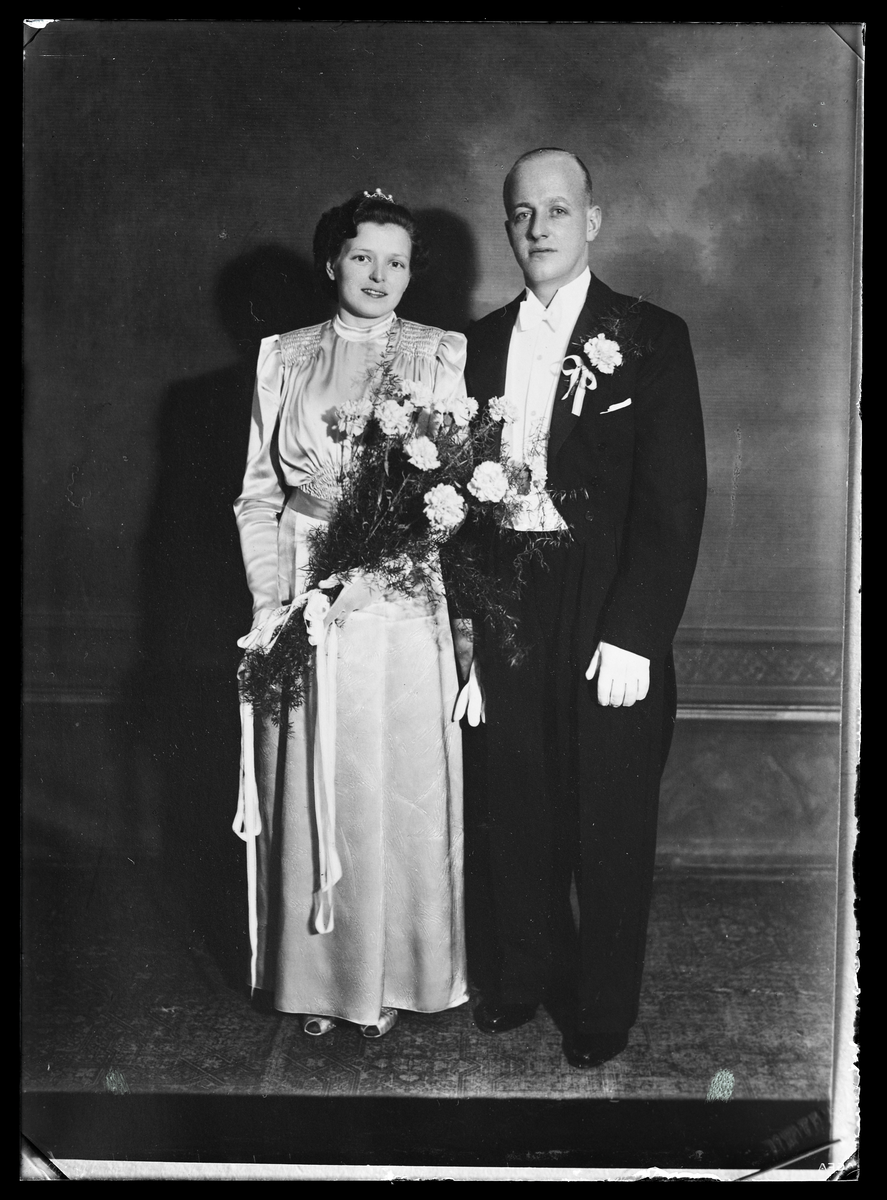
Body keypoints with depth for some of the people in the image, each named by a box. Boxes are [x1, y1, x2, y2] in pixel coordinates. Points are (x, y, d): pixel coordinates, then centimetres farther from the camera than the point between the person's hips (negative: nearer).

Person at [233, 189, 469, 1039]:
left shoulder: (443, 355, 5)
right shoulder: (283, 359, 9)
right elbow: (259, 494, 8)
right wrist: (269, 599, -4)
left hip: (406, 607, -1)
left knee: (402, 790, 4)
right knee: (310, 792, 6)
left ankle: (394, 974, 21)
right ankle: (318, 975, 21)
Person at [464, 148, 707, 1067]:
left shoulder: (649, 337, -2)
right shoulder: (484, 342, 12)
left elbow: (674, 498, -8)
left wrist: (632, 636, -15)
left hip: (607, 613, -4)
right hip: (504, 603, 4)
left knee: (609, 817, 6)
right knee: (513, 807, 12)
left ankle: (602, 1007, 24)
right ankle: (524, 974, 33)